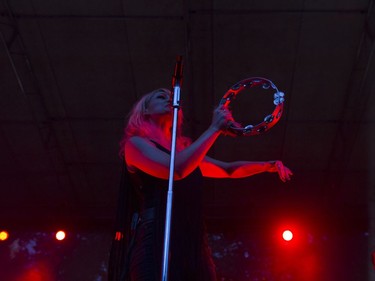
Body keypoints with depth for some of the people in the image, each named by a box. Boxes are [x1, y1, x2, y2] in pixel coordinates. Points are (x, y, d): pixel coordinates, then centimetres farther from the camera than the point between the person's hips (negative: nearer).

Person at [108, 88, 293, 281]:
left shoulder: (186, 151, 25)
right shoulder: (135, 143, 4)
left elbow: (229, 170, 34)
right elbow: (175, 169, -14)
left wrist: (268, 165, 20)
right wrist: (214, 128, -7)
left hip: (194, 245, 7)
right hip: (156, 242, -6)